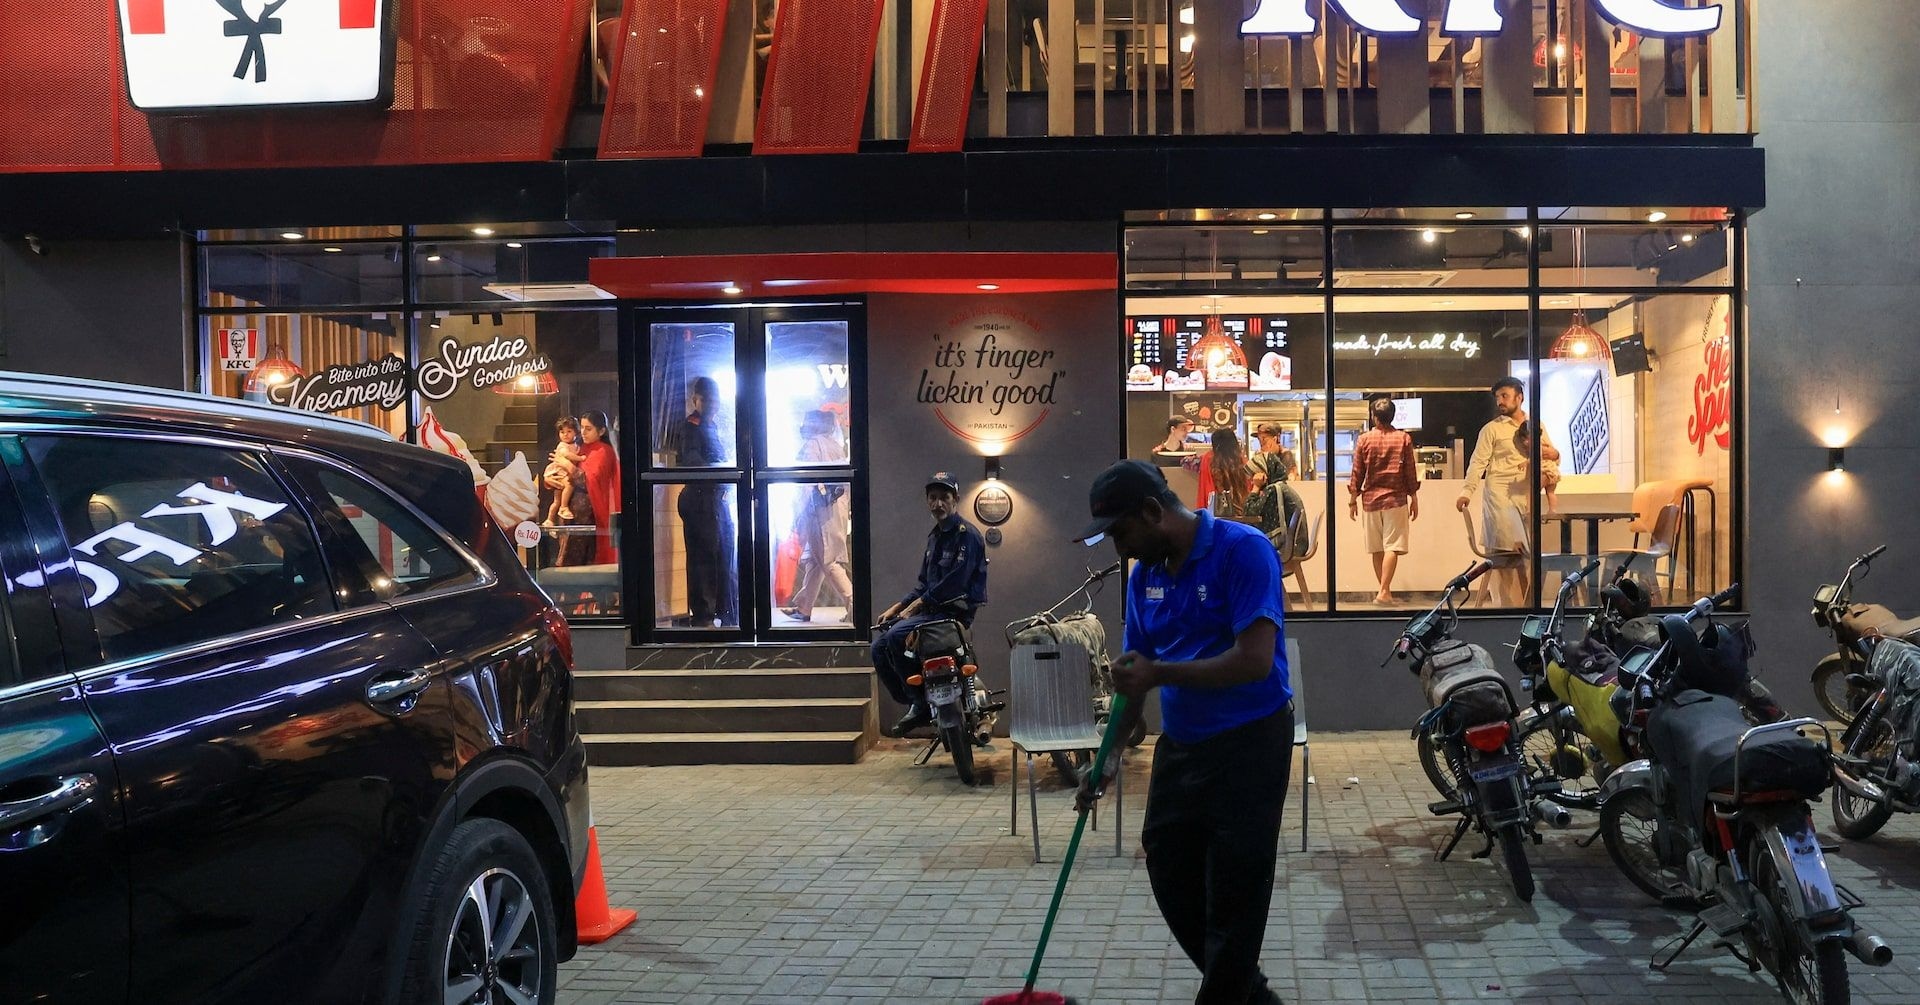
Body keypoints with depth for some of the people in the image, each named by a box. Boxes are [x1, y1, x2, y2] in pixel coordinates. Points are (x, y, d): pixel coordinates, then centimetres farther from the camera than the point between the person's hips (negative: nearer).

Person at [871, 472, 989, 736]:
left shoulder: (966, 534, -10)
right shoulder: (935, 536, 20)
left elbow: (955, 581, -19)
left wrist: (915, 606, -16)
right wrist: (896, 607, 9)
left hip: (956, 610, -9)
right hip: (932, 609, 9)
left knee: (897, 635, -28)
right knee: (879, 647, -1)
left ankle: (921, 704, -17)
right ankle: (910, 704, 6)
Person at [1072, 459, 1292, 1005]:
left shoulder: (1242, 551, -17)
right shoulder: (1145, 573, 5)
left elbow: (1255, 659, -25)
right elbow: (1132, 674, 12)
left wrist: (1160, 673, -21)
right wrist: (1110, 755, 7)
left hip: (1248, 745, -8)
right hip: (1179, 745, 8)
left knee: (1234, 897, 1)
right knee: (1171, 878, 14)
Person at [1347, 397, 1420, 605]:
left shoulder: (1364, 439, -1)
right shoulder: (1404, 438, -1)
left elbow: (1357, 473, 1)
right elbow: (1410, 472, 1)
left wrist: (1353, 501, 9)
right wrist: (1414, 499, 10)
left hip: (1370, 499, 1)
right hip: (1395, 499, -1)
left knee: (1377, 549, 10)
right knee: (1392, 547, -4)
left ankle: (1384, 591, 16)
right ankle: (1384, 591, -15)